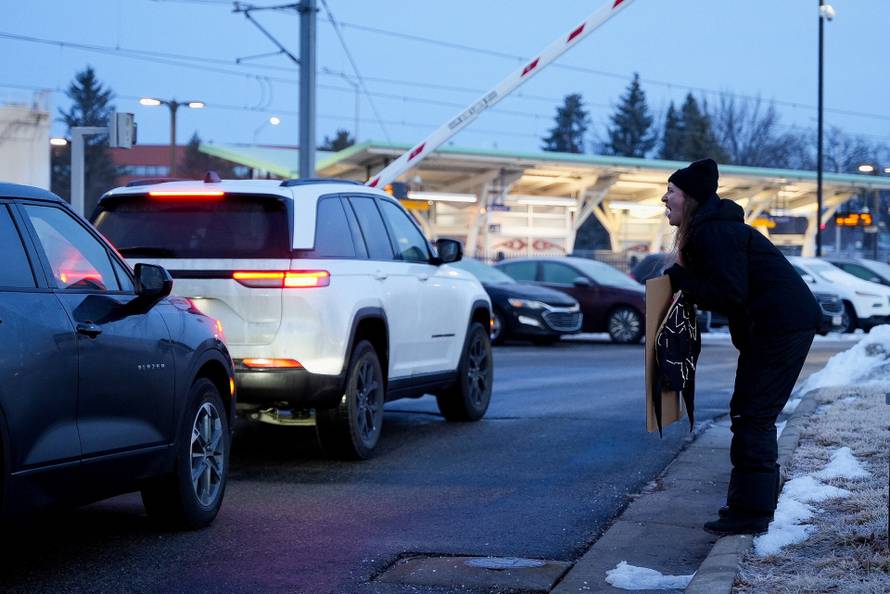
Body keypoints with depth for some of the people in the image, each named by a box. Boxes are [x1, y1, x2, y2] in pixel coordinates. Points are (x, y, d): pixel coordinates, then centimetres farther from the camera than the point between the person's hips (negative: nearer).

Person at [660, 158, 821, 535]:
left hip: (781, 327, -11)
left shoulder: (714, 232, -18)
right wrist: (684, 281, 3)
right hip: (781, 324, 11)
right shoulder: (713, 227, 15)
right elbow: (723, 288, 17)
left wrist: (681, 279, -14)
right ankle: (757, 504, 23)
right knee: (751, 415, 16)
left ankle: (750, 513, -6)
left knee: (753, 416, -8)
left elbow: (729, 294, -23)